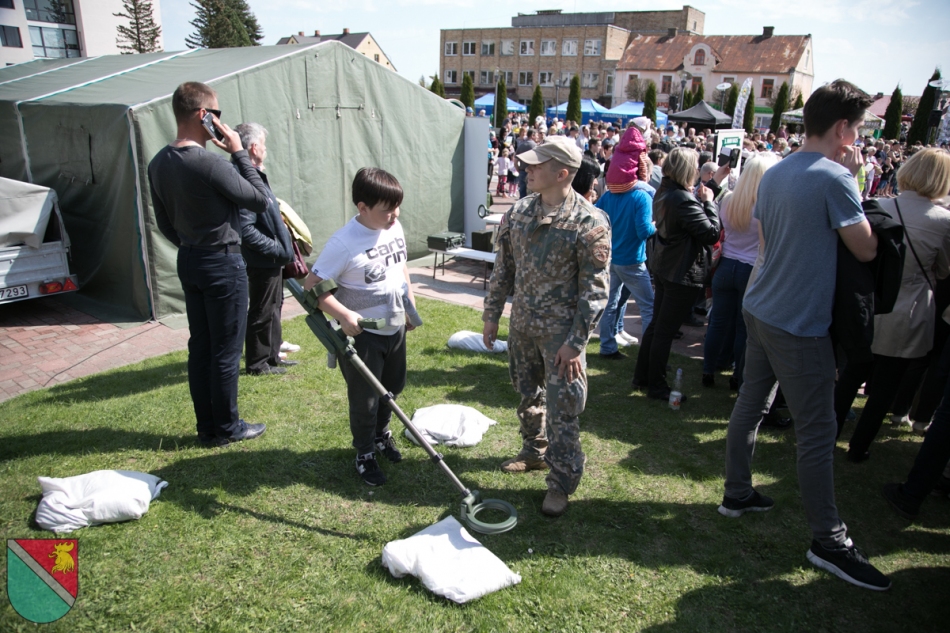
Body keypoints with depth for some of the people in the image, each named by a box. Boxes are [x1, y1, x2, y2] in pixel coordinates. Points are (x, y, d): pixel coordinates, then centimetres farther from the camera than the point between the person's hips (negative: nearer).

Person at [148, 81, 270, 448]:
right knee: (226, 351, 4)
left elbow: (164, 222, 13)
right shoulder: (209, 164, -22)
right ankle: (227, 428, 17)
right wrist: (239, 153, -8)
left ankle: (206, 427, 25)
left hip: (188, 262, 8)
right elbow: (261, 200, -13)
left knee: (199, 347, 14)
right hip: (223, 264, -8)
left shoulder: (158, 164, 4)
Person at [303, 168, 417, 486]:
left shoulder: (395, 228, -2)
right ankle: (365, 455, 29)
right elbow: (312, 286, -21)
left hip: (395, 327, 7)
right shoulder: (344, 243, -24)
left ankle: (382, 435, 48)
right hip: (363, 334, -7)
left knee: (392, 388, 23)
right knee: (364, 399, 8)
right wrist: (345, 316, -29)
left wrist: (410, 304, 14)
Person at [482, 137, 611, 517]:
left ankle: (561, 482, 20)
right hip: (522, 324, 6)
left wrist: (575, 342, -17)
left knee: (562, 410, 2)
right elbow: (503, 268, 10)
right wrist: (491, 315, 9)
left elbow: (594, 289, -15)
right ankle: (535, 452, 44)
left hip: (561, 330, -6)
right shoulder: (518, 213, 1)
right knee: (527, 395, 21)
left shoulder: (590, 222, -17)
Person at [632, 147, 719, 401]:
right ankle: (656, 386, 14)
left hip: (663, 268, 9)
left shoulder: (664, 194, 6)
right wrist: (709, 202, -10)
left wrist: (702, 198, 5)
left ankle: (641, 378, 28)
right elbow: (712, 233, -21)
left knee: (657, 325, 17)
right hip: (682, 274, -9)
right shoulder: (684, 200, -23)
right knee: (665, 331, 1)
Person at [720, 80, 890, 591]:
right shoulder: (834, 179, -16)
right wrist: (854, 180, -3)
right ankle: (828, 541, 12)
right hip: (799, 324, -8)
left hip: (760, 310, 8)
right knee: (817, 433, 1)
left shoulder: (773, 174, 8)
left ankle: (737, 494, 30)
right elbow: (867, 250, -7)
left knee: (750, 405, 17)